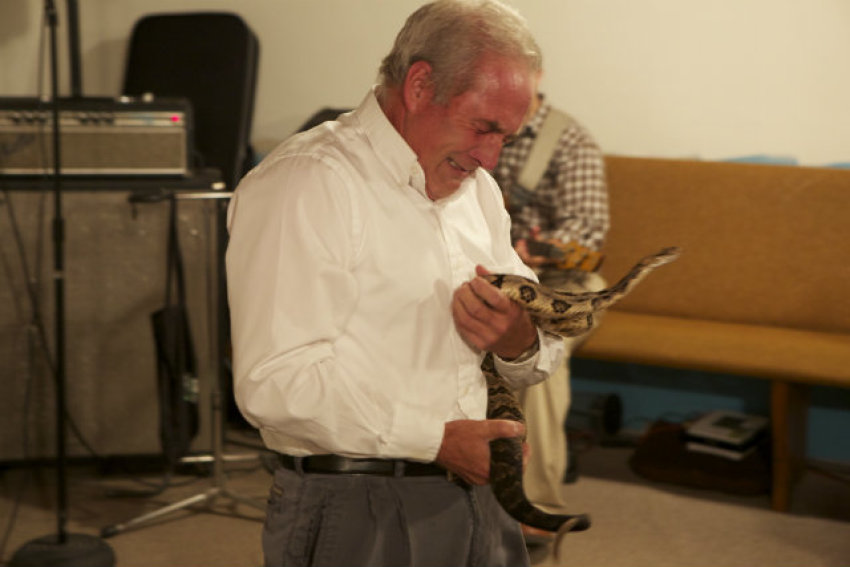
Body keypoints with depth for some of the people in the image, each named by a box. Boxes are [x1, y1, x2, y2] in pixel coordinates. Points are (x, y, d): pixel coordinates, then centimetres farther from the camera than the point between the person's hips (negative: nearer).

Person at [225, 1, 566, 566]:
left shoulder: (476, 187, 13)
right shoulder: (304, 182, -15)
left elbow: (548, 350, 15)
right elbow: (274, 382, -25)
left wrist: (521, 344, -9)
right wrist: (434, 439, -21)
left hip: (472, 499, 8)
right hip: (355, 514, -7)